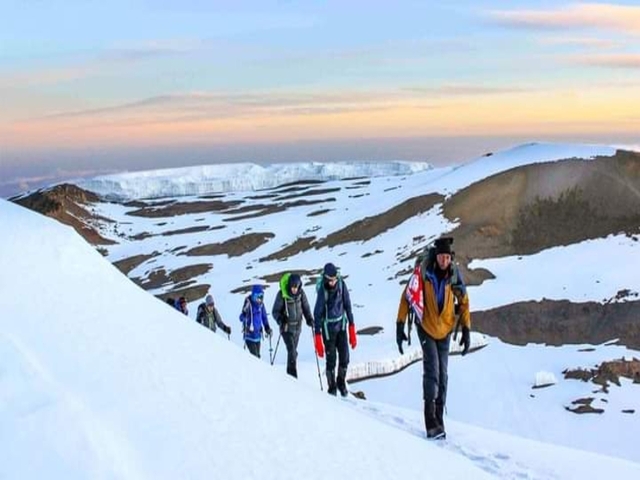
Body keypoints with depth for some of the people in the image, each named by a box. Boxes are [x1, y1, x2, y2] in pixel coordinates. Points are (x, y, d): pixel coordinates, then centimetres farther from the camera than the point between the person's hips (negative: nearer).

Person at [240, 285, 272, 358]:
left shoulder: (261, 304, 1)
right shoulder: (248, 303, -15)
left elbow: (264, 317, 14)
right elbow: (241, 318, -17)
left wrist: (267, 328, 8)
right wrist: (245, 312, -37)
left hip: (258, 335, 6)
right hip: (249, 335, -6)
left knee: (257, 355, 13)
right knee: (254, 355, -14)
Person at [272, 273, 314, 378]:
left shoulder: (301, 293, -6)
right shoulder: (282, 294, -16)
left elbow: (305, 307, 4)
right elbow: (275, 311, -10)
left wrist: (309, 319, -12)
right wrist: (280, 320, -27)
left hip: (297, 327, 4)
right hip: (286, 327, -4)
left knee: (293, 351, 16)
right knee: (292, 352, -15)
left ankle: (290, 373, 32)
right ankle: (293, 375, -12)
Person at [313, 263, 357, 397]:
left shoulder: (341, 284, -9)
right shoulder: (322, 290, -20)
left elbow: (347, 305, 2)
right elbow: (317, 314, -14)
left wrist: (352, 327, 5)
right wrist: (318, 338, -14)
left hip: (341, 324, 4)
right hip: (328, 327, -4)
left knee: (345, 357, 4)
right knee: (331, 359, -3)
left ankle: (341, 382, 27)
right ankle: (331, 387, 16)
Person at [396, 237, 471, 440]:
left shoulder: (455, 275, -9)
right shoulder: (422, 271, -18)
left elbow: (464, 302, 3)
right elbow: (408, 297, -12)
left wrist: (466, 330, 2)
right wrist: (400, 326, -13)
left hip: (445, 330, 3)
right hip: (426, 328, -3)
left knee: (442, 374, 7)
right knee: (432, 370, -14)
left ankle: (439, 419, 17)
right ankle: (431, 421, -14)